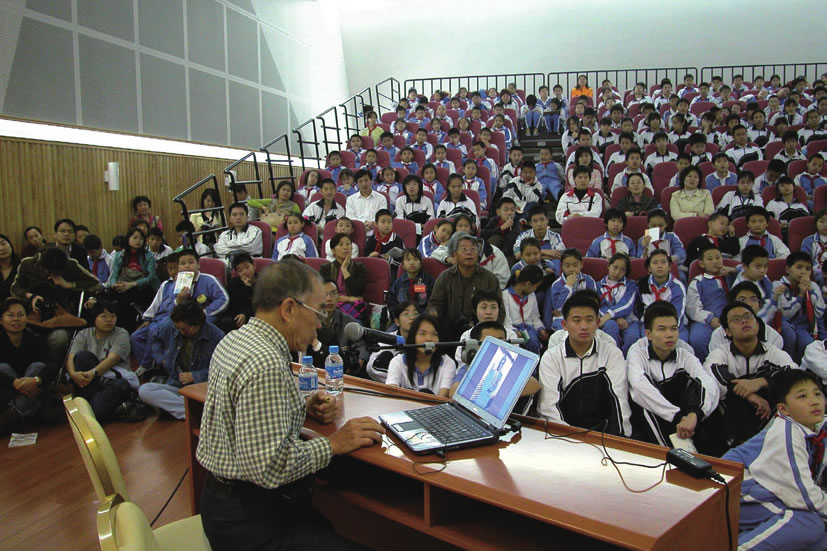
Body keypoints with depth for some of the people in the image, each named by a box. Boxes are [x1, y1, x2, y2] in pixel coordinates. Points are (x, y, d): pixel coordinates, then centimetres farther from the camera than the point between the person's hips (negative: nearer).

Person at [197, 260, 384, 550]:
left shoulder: (235, 339, 7)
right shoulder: (266, 365, -25)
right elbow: (267, 466, -28)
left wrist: (303, 410, 6)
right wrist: (333, 444, -17)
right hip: (252, 519, -10)